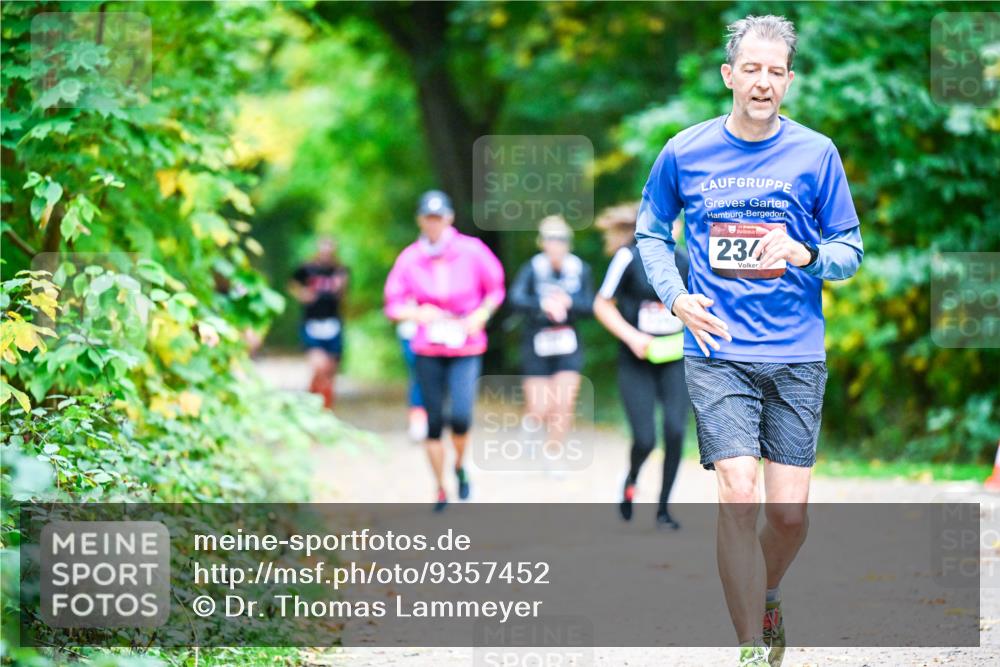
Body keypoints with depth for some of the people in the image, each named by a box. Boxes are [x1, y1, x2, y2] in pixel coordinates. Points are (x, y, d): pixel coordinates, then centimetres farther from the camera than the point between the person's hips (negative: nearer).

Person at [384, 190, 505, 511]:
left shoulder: (471, 251, -6)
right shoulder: (409, 259, -4)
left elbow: (495, 289, 7)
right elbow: (393, 306, 2)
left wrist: (480, 316, -10)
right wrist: (417, 313, -17)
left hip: (467, 349, -1)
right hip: (428, 351, 1)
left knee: (461, 417, -17)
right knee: (434, 422, 4)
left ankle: (460, 466, 13)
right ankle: (440, 490, 18)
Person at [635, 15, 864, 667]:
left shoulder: (816, 154, 2)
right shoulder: (685, 152, 3)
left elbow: (850, 248, 8)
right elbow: (651, 231, 18)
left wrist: (804, 254, -13)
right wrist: (675, 296, 2)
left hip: (797, 356, 1)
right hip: (718, 351, -1)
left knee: (790, 511, 2)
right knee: (739, 498, -14)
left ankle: (766, 596, 34)